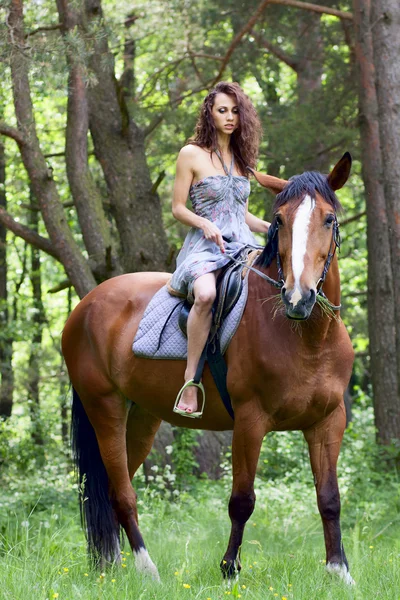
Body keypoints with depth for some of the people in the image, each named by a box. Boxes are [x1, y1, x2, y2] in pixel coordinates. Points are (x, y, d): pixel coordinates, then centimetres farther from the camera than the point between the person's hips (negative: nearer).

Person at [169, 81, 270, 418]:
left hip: (242, 244, 5)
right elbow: (177, 208, 2)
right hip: (205, 247, -5)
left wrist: (273, 228, 7)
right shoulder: (192, 154, 3)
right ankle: (190, 380, -32)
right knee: (206, 294, -39)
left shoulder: (241, 158, 19)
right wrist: (204, 224, -16)